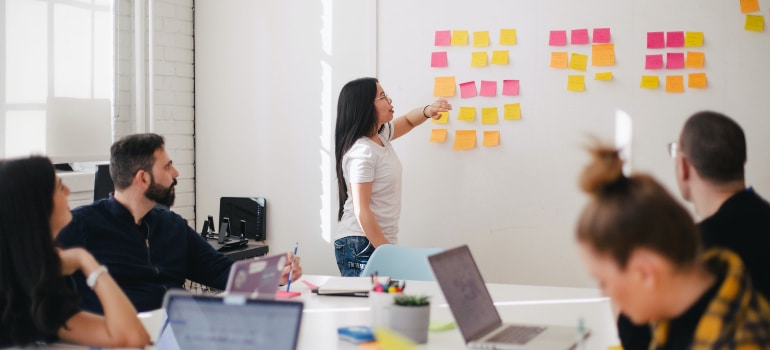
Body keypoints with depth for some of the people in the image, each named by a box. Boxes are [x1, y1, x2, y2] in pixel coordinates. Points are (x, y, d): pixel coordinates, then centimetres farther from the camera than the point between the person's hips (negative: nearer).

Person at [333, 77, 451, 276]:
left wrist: (427, 111, 4)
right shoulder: (362, 152, -18)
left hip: (380, 241, 9)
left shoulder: (380, 135, 7)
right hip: (361, 246, -9)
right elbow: (361, 211, -20)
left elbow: (407, 121, 27)